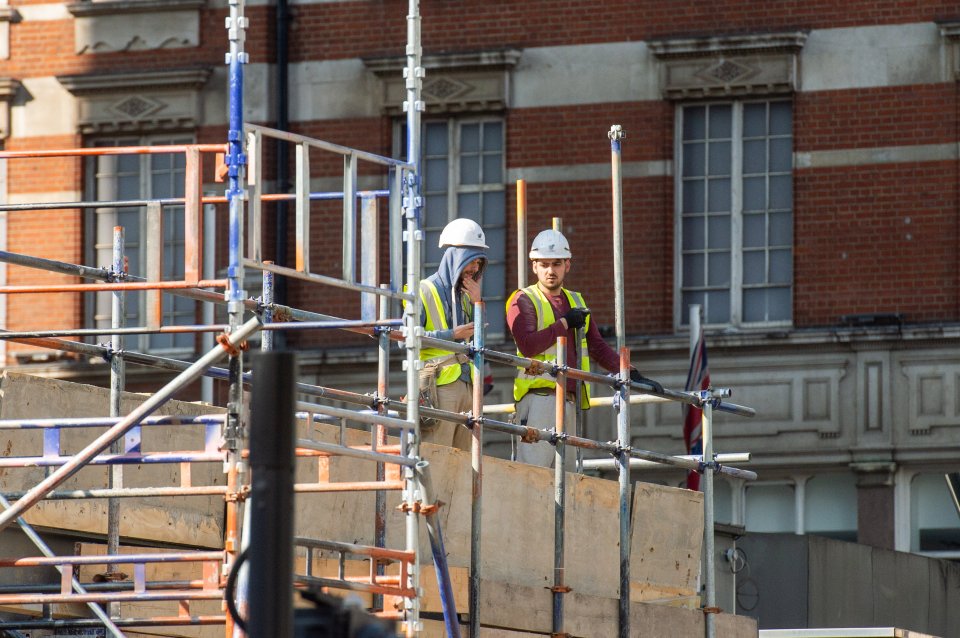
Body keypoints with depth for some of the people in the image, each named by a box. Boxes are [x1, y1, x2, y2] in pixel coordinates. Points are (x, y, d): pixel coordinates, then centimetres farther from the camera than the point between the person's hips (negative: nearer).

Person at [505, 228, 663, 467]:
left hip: (569, 400, 7)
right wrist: (565, 323, -9)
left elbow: (597, 347, 23)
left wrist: (632, 375, 12)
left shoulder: (576, 302, 22)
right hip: (538, 396, -7)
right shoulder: (524, 300, 1)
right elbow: (527, 346, -16)